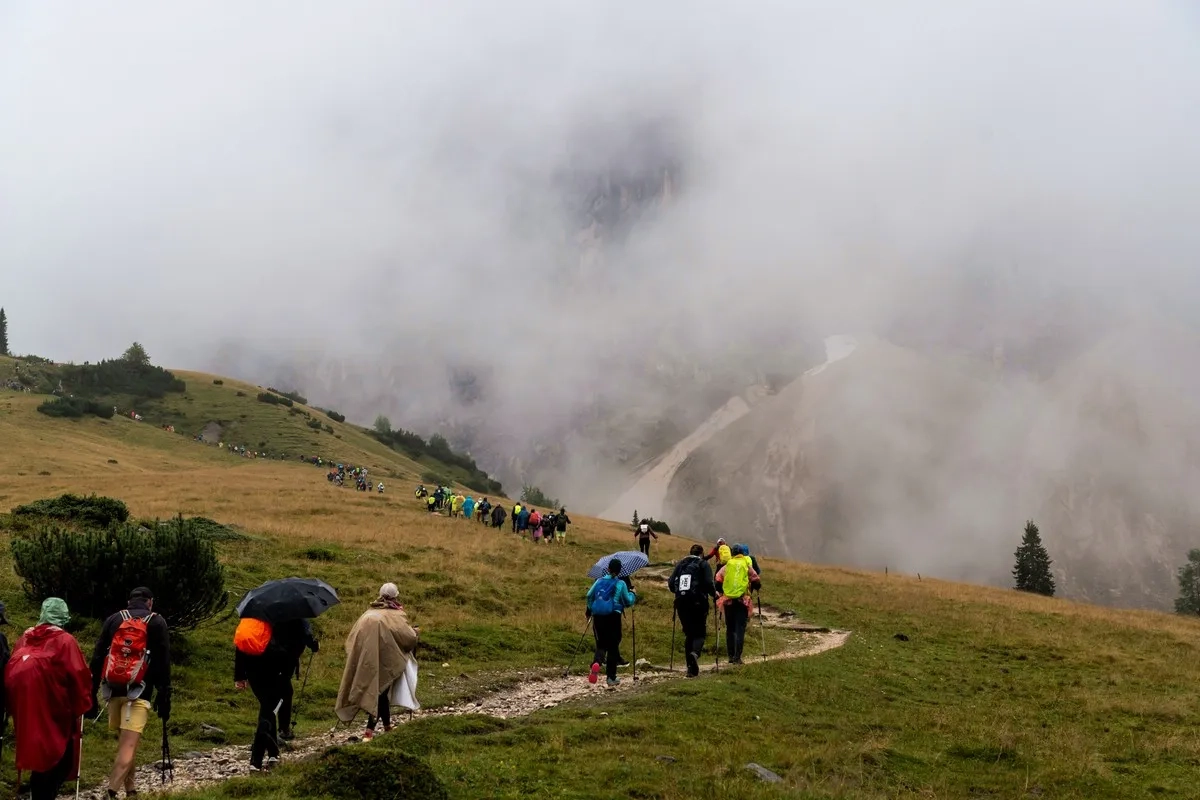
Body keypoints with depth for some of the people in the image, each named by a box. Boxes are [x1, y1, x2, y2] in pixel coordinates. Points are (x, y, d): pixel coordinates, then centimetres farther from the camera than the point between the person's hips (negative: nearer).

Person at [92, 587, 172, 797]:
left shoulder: (113, 620, 10)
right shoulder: (157, 623, 3)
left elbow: (97, 657, 8)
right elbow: (163, 663, -2)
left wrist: (92, 691, 10)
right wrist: (164, 697, 0)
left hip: (113, 689, 4)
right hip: (139, 692, -4)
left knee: (124, 740, 20)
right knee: (129, 744, -10)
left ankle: (129, 786, 27)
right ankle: (112, 791, -23)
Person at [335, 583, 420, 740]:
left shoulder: (369, 613, 13)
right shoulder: (395, 615, -2)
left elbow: (352, 638, 10)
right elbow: (409, 637, -6)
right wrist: (416, 633, 15)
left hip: (364, 660, 6)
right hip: (384, 660, -6)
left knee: (381, 690, 19)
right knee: (381, 689, -1)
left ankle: (387, 726, 26)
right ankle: (370, 729, -12)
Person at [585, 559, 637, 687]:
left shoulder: (599, 581, 8)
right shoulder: (621, 584, -3)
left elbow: (589, 595, 12)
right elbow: (628, 602, -1)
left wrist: (591, 608, 27)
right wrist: (632, 594, 19)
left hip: (598, 617, 3)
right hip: (613, 617, -3)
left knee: (601, 644, 11)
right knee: (613, 646, 7)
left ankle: (596, 663, -23)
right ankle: (611, 677, 9)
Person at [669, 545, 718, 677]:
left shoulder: (680, 564, 13)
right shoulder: (703, 564, 1)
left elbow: (670, 584, 9)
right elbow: (709, 583, -10)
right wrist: (714, 594, 9)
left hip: (681, 603, 4)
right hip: (698, 603, -4)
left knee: (689, 634, 12)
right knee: (700, 632, 5)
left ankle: (691, 668, 9)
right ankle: (695, 652, -28)